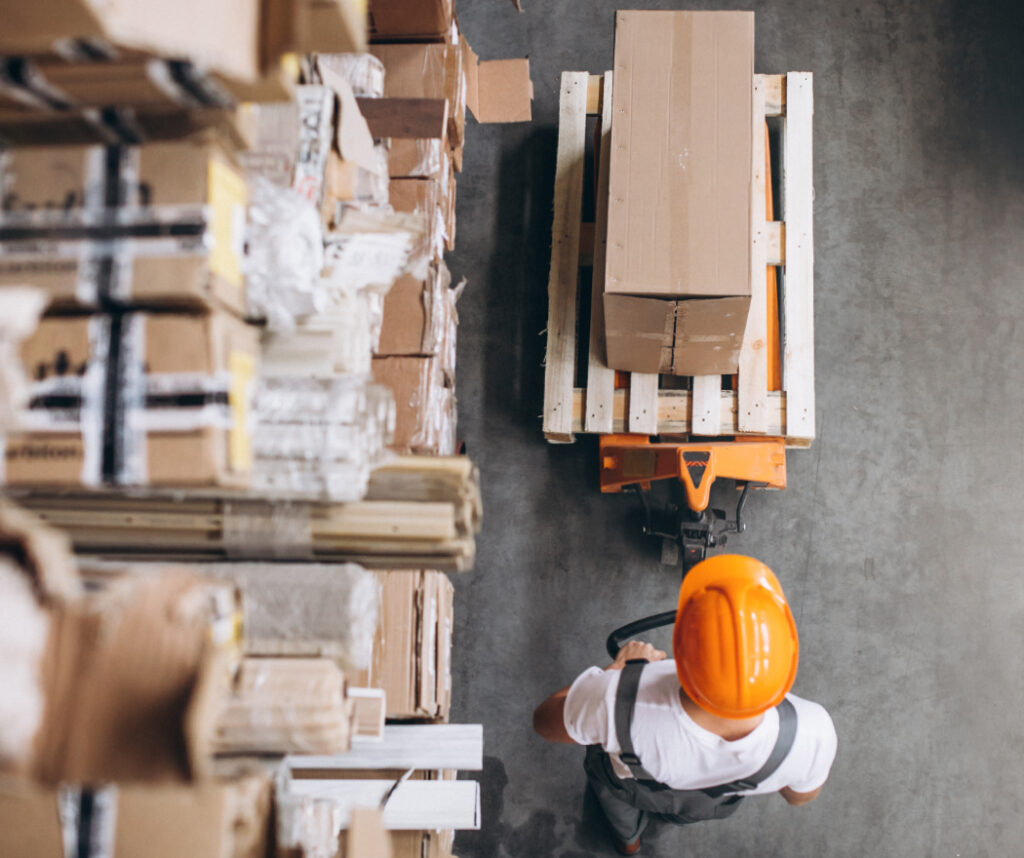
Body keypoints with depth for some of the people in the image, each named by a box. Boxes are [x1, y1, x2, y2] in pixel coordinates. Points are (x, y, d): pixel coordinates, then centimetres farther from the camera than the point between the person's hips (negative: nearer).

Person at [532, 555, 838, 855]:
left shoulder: (616, 701, -49)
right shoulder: (811, 732, -43)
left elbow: (544, 721, -24)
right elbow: (801, 795, -16)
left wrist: (618, 668, -11)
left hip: (630, 784, -1)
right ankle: (680, 816, 73)